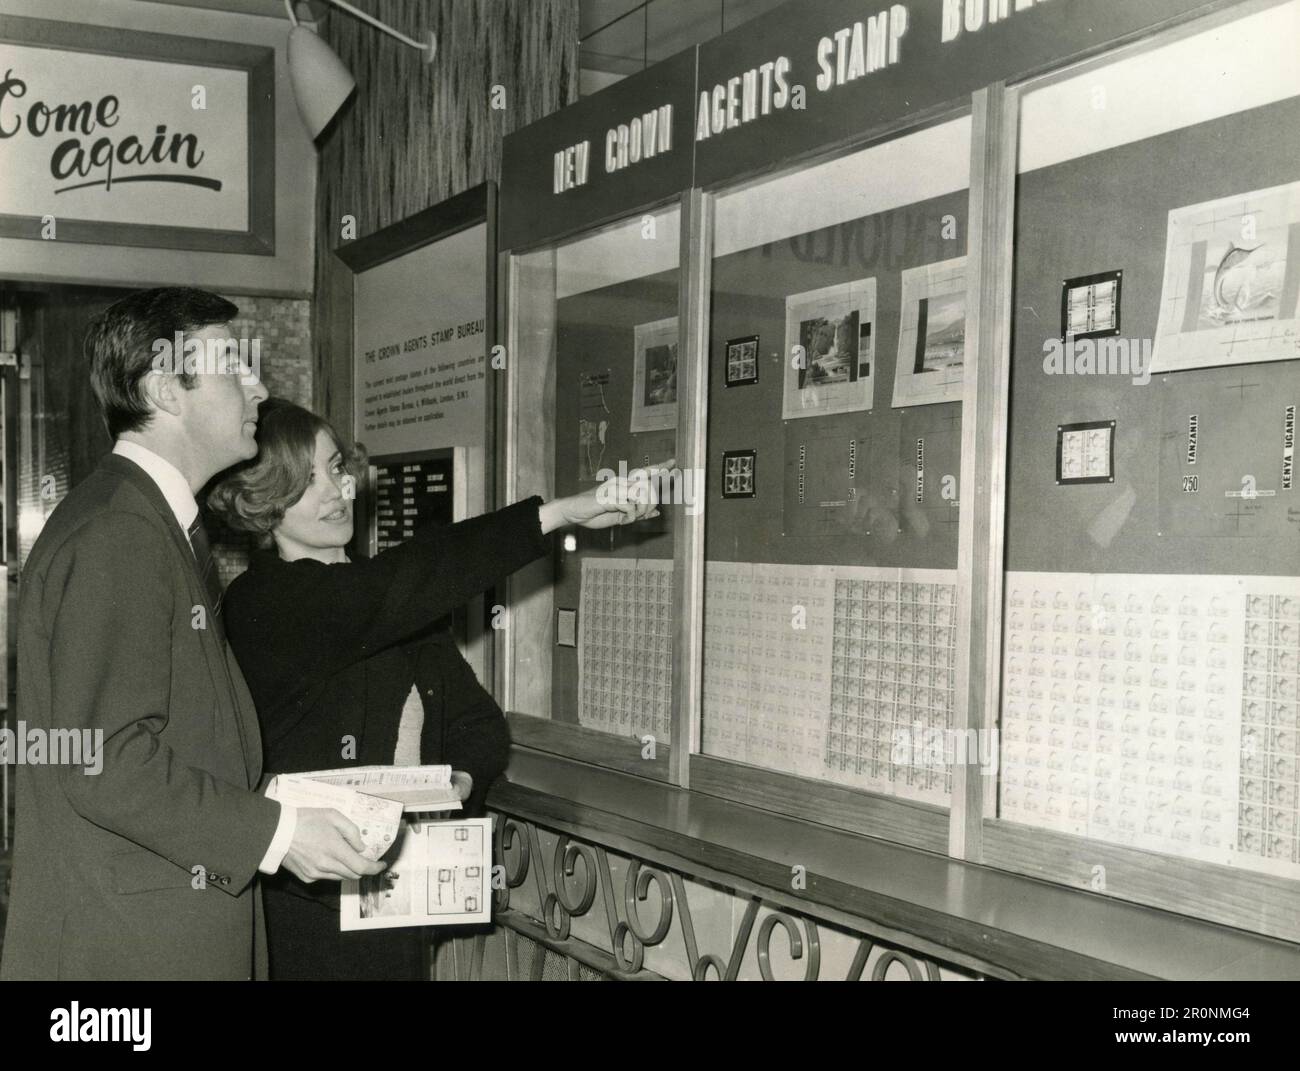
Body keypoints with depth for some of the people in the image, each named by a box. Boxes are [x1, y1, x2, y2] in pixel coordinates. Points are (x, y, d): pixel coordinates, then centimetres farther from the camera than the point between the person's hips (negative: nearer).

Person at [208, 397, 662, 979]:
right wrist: (560, 513, -33)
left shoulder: (388, 602, 10)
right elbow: (414, 578, -28)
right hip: (304, 919, -6)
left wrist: (459, 782, -14)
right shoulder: (263, 604, -13)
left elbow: (479, 722, 9)